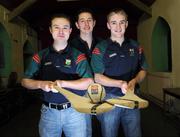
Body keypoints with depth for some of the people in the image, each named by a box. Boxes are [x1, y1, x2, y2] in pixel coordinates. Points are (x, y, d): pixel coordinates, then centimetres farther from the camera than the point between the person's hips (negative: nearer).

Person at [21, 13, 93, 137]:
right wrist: (41, 84, -16)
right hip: (48, 111, 2)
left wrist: (63, 83, -26)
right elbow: (25, 81, 6)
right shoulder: (40, 56, 4)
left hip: (74, 111, -1)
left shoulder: (78, 55, -3)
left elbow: (89, 82, -12)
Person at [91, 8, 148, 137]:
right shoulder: (100, 48, -5)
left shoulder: (135, 46, 5)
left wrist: (134, 81, -13)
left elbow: (143, 70, 9)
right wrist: (120, 83, -23)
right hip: (110, 99, -2)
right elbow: (97, 77, -8)